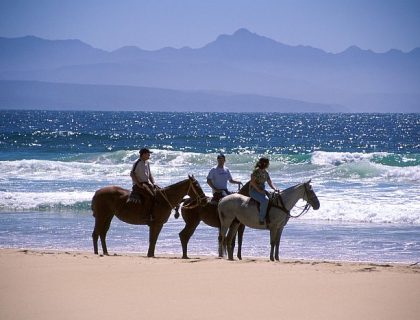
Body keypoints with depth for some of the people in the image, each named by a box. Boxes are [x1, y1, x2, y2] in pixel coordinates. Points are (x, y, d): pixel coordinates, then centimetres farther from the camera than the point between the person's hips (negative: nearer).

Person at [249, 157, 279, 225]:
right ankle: (261, 219, -27)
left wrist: (275, 189, -5)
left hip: (262, 190, 9)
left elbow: (270, 182, 13)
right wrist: (259, 190, -22)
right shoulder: (256, 171, -13)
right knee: (265, 200, -33)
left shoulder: (265, 172, 12)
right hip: (254, 191, -9)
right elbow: (252, 182, -17)